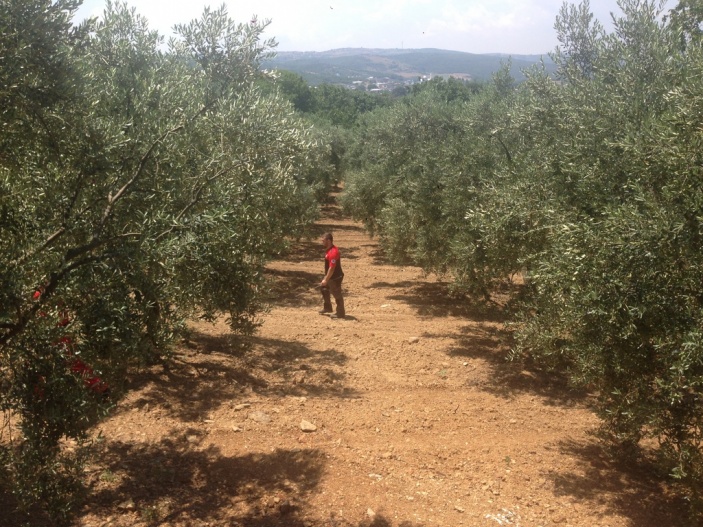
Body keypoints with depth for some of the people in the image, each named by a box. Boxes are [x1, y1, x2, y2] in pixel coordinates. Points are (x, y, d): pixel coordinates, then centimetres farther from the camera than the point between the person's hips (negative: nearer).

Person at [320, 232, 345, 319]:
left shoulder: (333, 252, -28)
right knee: (323, 288, 24)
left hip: (335, 277, -11)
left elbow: (332, 268, -28)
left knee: (337, 295, 1)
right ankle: (327, 308, 37)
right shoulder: (328, 250, 5)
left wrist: (326, 280, -23)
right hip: (331, 276, 11)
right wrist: (326, 278, 21)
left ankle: (340, 313, 14)